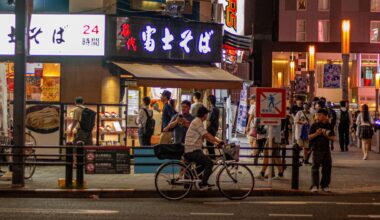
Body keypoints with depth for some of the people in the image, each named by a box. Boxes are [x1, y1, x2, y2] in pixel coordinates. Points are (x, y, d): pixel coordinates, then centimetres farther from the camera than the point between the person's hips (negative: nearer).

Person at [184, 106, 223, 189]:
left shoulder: (197, 122, 19)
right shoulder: (197, 122, -14)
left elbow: (205, 136, 20)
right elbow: (206, 135, -20)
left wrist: (215, 142, 13)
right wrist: (218, 141, -18)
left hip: (192, 150, 11)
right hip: (192, 151, -11)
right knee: (209, 163, -15)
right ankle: (203, 184, -13)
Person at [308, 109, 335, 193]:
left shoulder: (329, 126, 7)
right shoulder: (315, 125, 0)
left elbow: (333, 137, 10)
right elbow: (309, 137, -1)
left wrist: (327, 136, -9)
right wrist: (316, 134, -18)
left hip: (326, 149, 3)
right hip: (317, 149, -3)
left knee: (327, 167, 7)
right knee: (315, 167, -8)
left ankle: (325, 185, 19)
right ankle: (314, 186, -7)